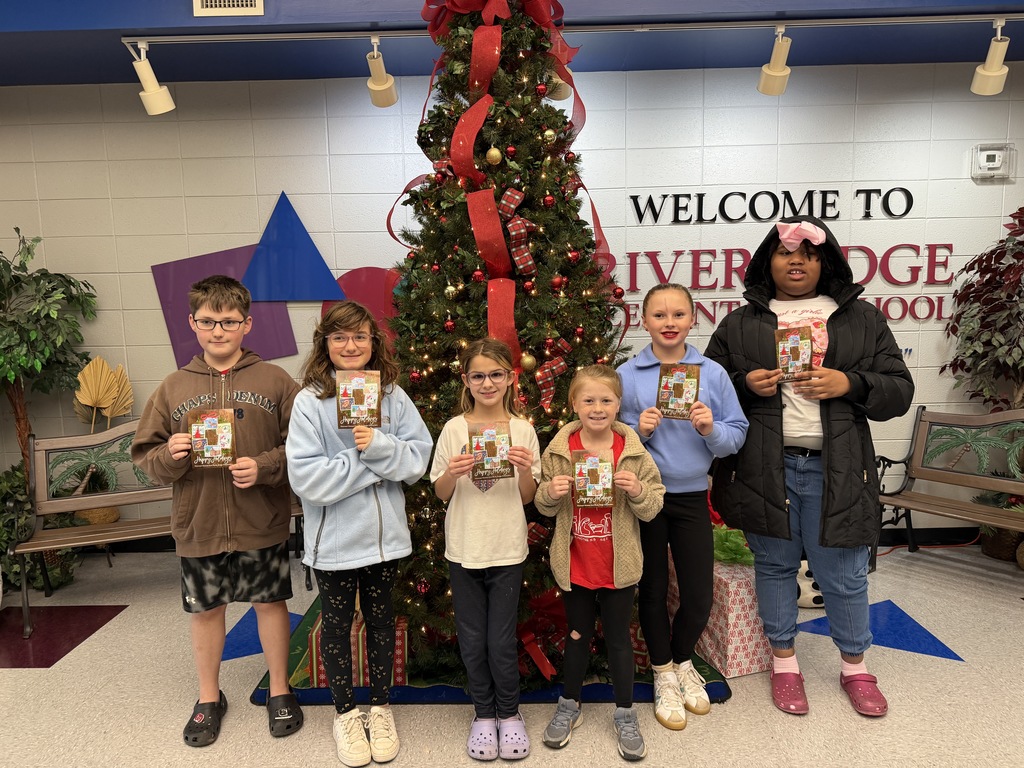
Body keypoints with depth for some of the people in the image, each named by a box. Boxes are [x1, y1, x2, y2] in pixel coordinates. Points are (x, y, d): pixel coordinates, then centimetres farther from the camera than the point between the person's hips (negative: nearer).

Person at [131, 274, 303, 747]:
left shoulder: (274, 381, -5)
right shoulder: (174, 388, 2)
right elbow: (145, 454, 5)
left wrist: (265, 467, -19)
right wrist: (169, 456, -15)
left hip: (262, 524, -2)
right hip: (198, 526, 2)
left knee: (270, 602, 13)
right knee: (205, 610, 16)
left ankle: (279, 690, 34)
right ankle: (209, 698, 39)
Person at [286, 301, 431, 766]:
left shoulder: (392, 396, -4)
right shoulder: (309, 401, -11)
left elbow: (418, 458, -8)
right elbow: (306, 478, -19)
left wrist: (377, 445, -25)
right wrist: (368, 461, -20)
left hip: (384, 534, 2)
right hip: (333, 540, -2)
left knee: (380, 619, 18)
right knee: (338, 624, 16)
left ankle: (380, 708, 39)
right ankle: (345, 713, 38)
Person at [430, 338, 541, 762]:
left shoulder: (522, 430, -3)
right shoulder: (454, 429, -3)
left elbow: (528, 497, 1)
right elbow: (440, 493, 2)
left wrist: (525, 470, -19)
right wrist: (453, 473, -19)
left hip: (507, 549, -1)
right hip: (463, 547, 1)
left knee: (502, 640, 6)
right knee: (472, 639, 11)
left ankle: (509, 713, 31)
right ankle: (484, 714, 33)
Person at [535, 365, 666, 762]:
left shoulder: (634, 451, -8)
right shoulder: (558, 450, -7)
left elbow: (653, 507, -5)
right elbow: (544, 508, 0)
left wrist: (637, 491, -24)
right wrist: (551, 492, -22)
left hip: (618, 565, 0)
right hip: (574, 563, 1)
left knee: (618, 637, 14)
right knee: (577, 634, 17)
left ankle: (625, 714, 33)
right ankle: (569, 706, 38)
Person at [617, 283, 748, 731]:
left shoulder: (713, 373, 0)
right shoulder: (627, 375, -3)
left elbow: (736, 436, 0)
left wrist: (711, 429, -19)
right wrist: (639, 430, -18)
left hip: (692, 496, 1)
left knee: (699, 596, 8)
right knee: (653, 589, 12)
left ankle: (683, 660, 40)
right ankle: (664, 674, 36)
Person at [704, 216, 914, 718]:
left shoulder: (863, 319, 8)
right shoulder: (739, 324, 6)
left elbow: (900, 390, 6)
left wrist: (849, 384, -12)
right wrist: (746, 384, -10)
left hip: (836, 469, 0)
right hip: (764, 467, 0)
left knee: (843, 573, 10)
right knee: (775, 566, 12)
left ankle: (854, 666, 34)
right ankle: (784, 662, 31)